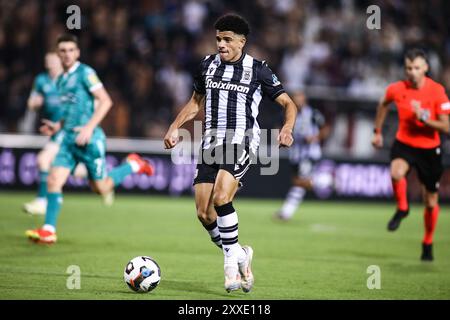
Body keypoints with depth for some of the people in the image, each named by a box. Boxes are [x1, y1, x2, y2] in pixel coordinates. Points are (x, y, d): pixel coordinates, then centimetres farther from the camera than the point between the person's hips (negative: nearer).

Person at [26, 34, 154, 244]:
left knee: (101, 188, 3)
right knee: (54, 179, -9)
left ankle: (133, 165, 25)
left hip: (89, 139, -6)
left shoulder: (85, 73, -8)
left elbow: (105, 101, -14)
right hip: (68, 139, 7)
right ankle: (48, 231, -8)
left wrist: (89, 127, -21)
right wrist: (58, 125, 11)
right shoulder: (60, 80, 15)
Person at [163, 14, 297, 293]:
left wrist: (287, 129, -16)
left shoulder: (258, 70, -1)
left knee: (221, 198, -26)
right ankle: (240, 255, 18)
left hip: (241, 143, -5)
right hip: (211, 144, 5)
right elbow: (196, 102, 25)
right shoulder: (208, 65, 11)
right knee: (204, 214, -3)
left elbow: (288, 103, 3)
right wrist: (175, 127, 12)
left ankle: (232, 260, -11)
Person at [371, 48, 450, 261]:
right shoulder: (397, 89, -8)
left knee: (431, 201, 8)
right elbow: (383, 104, 16)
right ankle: (402, 209, -3)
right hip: (404, 144, 1)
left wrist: (423, 117, -30)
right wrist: (377, 131, 19)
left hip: (429, 149, -1)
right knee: (396, 173, -34)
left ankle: (428, 243, 32)